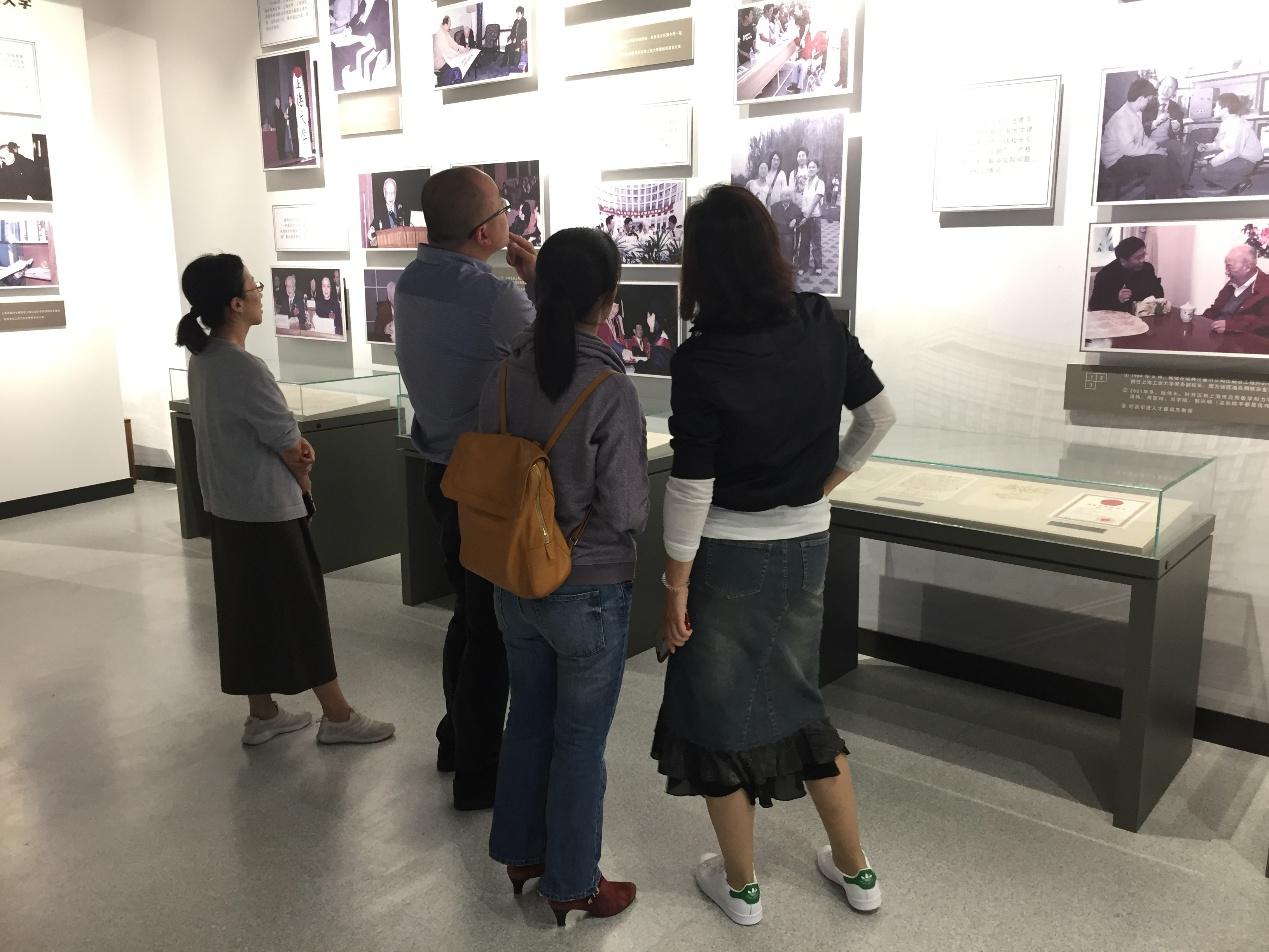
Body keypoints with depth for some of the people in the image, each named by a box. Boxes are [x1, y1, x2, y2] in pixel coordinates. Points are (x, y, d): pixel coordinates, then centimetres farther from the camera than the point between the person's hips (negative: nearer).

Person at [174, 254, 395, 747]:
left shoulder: (202, 359, 5)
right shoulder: (245, 368, -24)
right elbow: (290, 450, -15)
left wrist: (294, 443, -5)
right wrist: (302, 476, 5)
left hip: (226, 507, 9)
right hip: (268, 509, -9)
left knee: (249, 608, 16)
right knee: (301, 610, 2)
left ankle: (261, 714, 28)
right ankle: (338, 717, 15)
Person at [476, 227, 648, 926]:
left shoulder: (503, 378, -6)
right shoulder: (611, 390, -22)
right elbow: (626, 512, -18)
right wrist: (639, 497, 2)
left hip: (514, 585, 6)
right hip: (588, 593, -5)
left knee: (527, 718, 23)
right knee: (580, 740, 12)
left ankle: (519, 854, 42)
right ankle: (570, 884, 30)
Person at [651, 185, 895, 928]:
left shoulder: (702, 359, -19)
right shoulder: (821, 324, -5)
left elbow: (691, 489, -17)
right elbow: (880, 415, 5)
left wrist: (674, 589, -8)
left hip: (729, 554, -5)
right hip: (807, 545, 5)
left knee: (718, 708, 13)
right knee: (795, 696, 22)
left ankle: (741, 885, 29)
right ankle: (856, 868, 33)